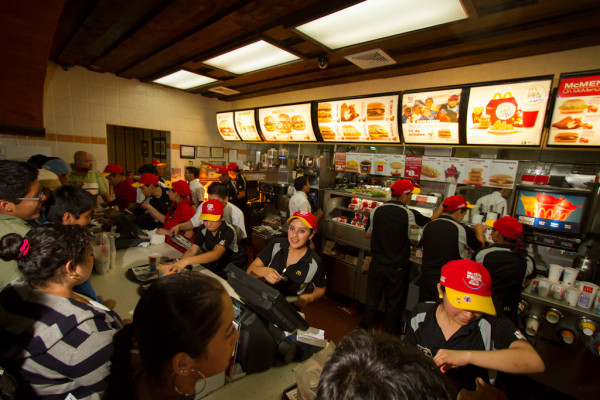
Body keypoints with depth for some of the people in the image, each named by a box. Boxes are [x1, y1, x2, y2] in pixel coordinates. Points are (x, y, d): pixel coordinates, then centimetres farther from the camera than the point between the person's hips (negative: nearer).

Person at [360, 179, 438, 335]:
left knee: (372, 299, 18)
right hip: (398, 268, -2)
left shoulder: (376, 211, -8)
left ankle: (365, 329, 35)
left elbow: (367, 235, 0)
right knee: (393, 304, 17)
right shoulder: (409, 214, -16)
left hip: (377, 265, 2)